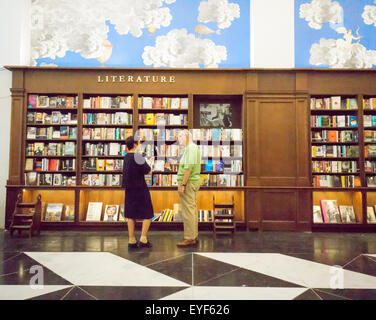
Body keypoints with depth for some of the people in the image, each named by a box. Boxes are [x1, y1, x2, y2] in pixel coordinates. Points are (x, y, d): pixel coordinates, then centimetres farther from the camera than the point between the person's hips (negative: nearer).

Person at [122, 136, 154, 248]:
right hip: (140, 188, -7)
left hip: (129, 189, 8)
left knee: (131, 215, 11)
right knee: (147, 214, 5)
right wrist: (145, 162, 3)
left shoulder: (126, 157, 8)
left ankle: (131, 240, 15)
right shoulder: (137, 156, -17)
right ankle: (143, 239, 2)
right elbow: (147, 170, -14)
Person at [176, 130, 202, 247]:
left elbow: (189, 167, -22)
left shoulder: (190, 147, -13)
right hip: (194, 181, 11)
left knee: (187, 210, -6)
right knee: (193, 209, 13)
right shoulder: (194, 147, 20)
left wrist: (182, 184, -22)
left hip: (188, 182, -11)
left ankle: (189, 238, 0)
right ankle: (194, 236, 21)